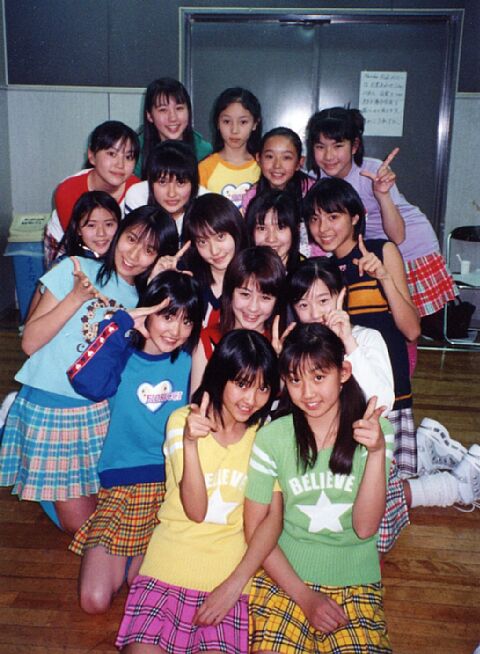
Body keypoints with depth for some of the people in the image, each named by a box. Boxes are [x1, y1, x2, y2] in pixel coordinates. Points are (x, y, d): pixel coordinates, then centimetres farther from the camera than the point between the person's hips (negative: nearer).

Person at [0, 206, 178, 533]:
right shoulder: (75, 270, -4)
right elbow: (30, 342, -7)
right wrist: (77, 297, -18)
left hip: (101, 411, 3)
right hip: (50, 408, -3)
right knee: (79, 522, 2)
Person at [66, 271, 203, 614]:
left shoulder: (190, 361, 4)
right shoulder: (123, 357, -1)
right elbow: (87, 382, -24)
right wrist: (123, 322, -19)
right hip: (123, 482, 0)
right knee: (95, 600, -7)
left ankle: (142, 555, 17)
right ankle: (131, 553, 21)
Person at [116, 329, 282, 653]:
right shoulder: (182, 420, -5)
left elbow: (273, 518, -4)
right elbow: (196, 511, -13)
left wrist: (234, 585, -12)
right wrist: (190, 442, -27)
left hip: (230, 570, 0)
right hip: (170, 563, 0)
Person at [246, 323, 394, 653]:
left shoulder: (375, 430, -6)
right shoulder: (272, 437, -9)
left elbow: (365, 527, -11)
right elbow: (255, 529, -3)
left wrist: (377, 452, -23)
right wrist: (305, 596, -8)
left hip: (355, 581, 1)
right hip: (284, 576, -1)